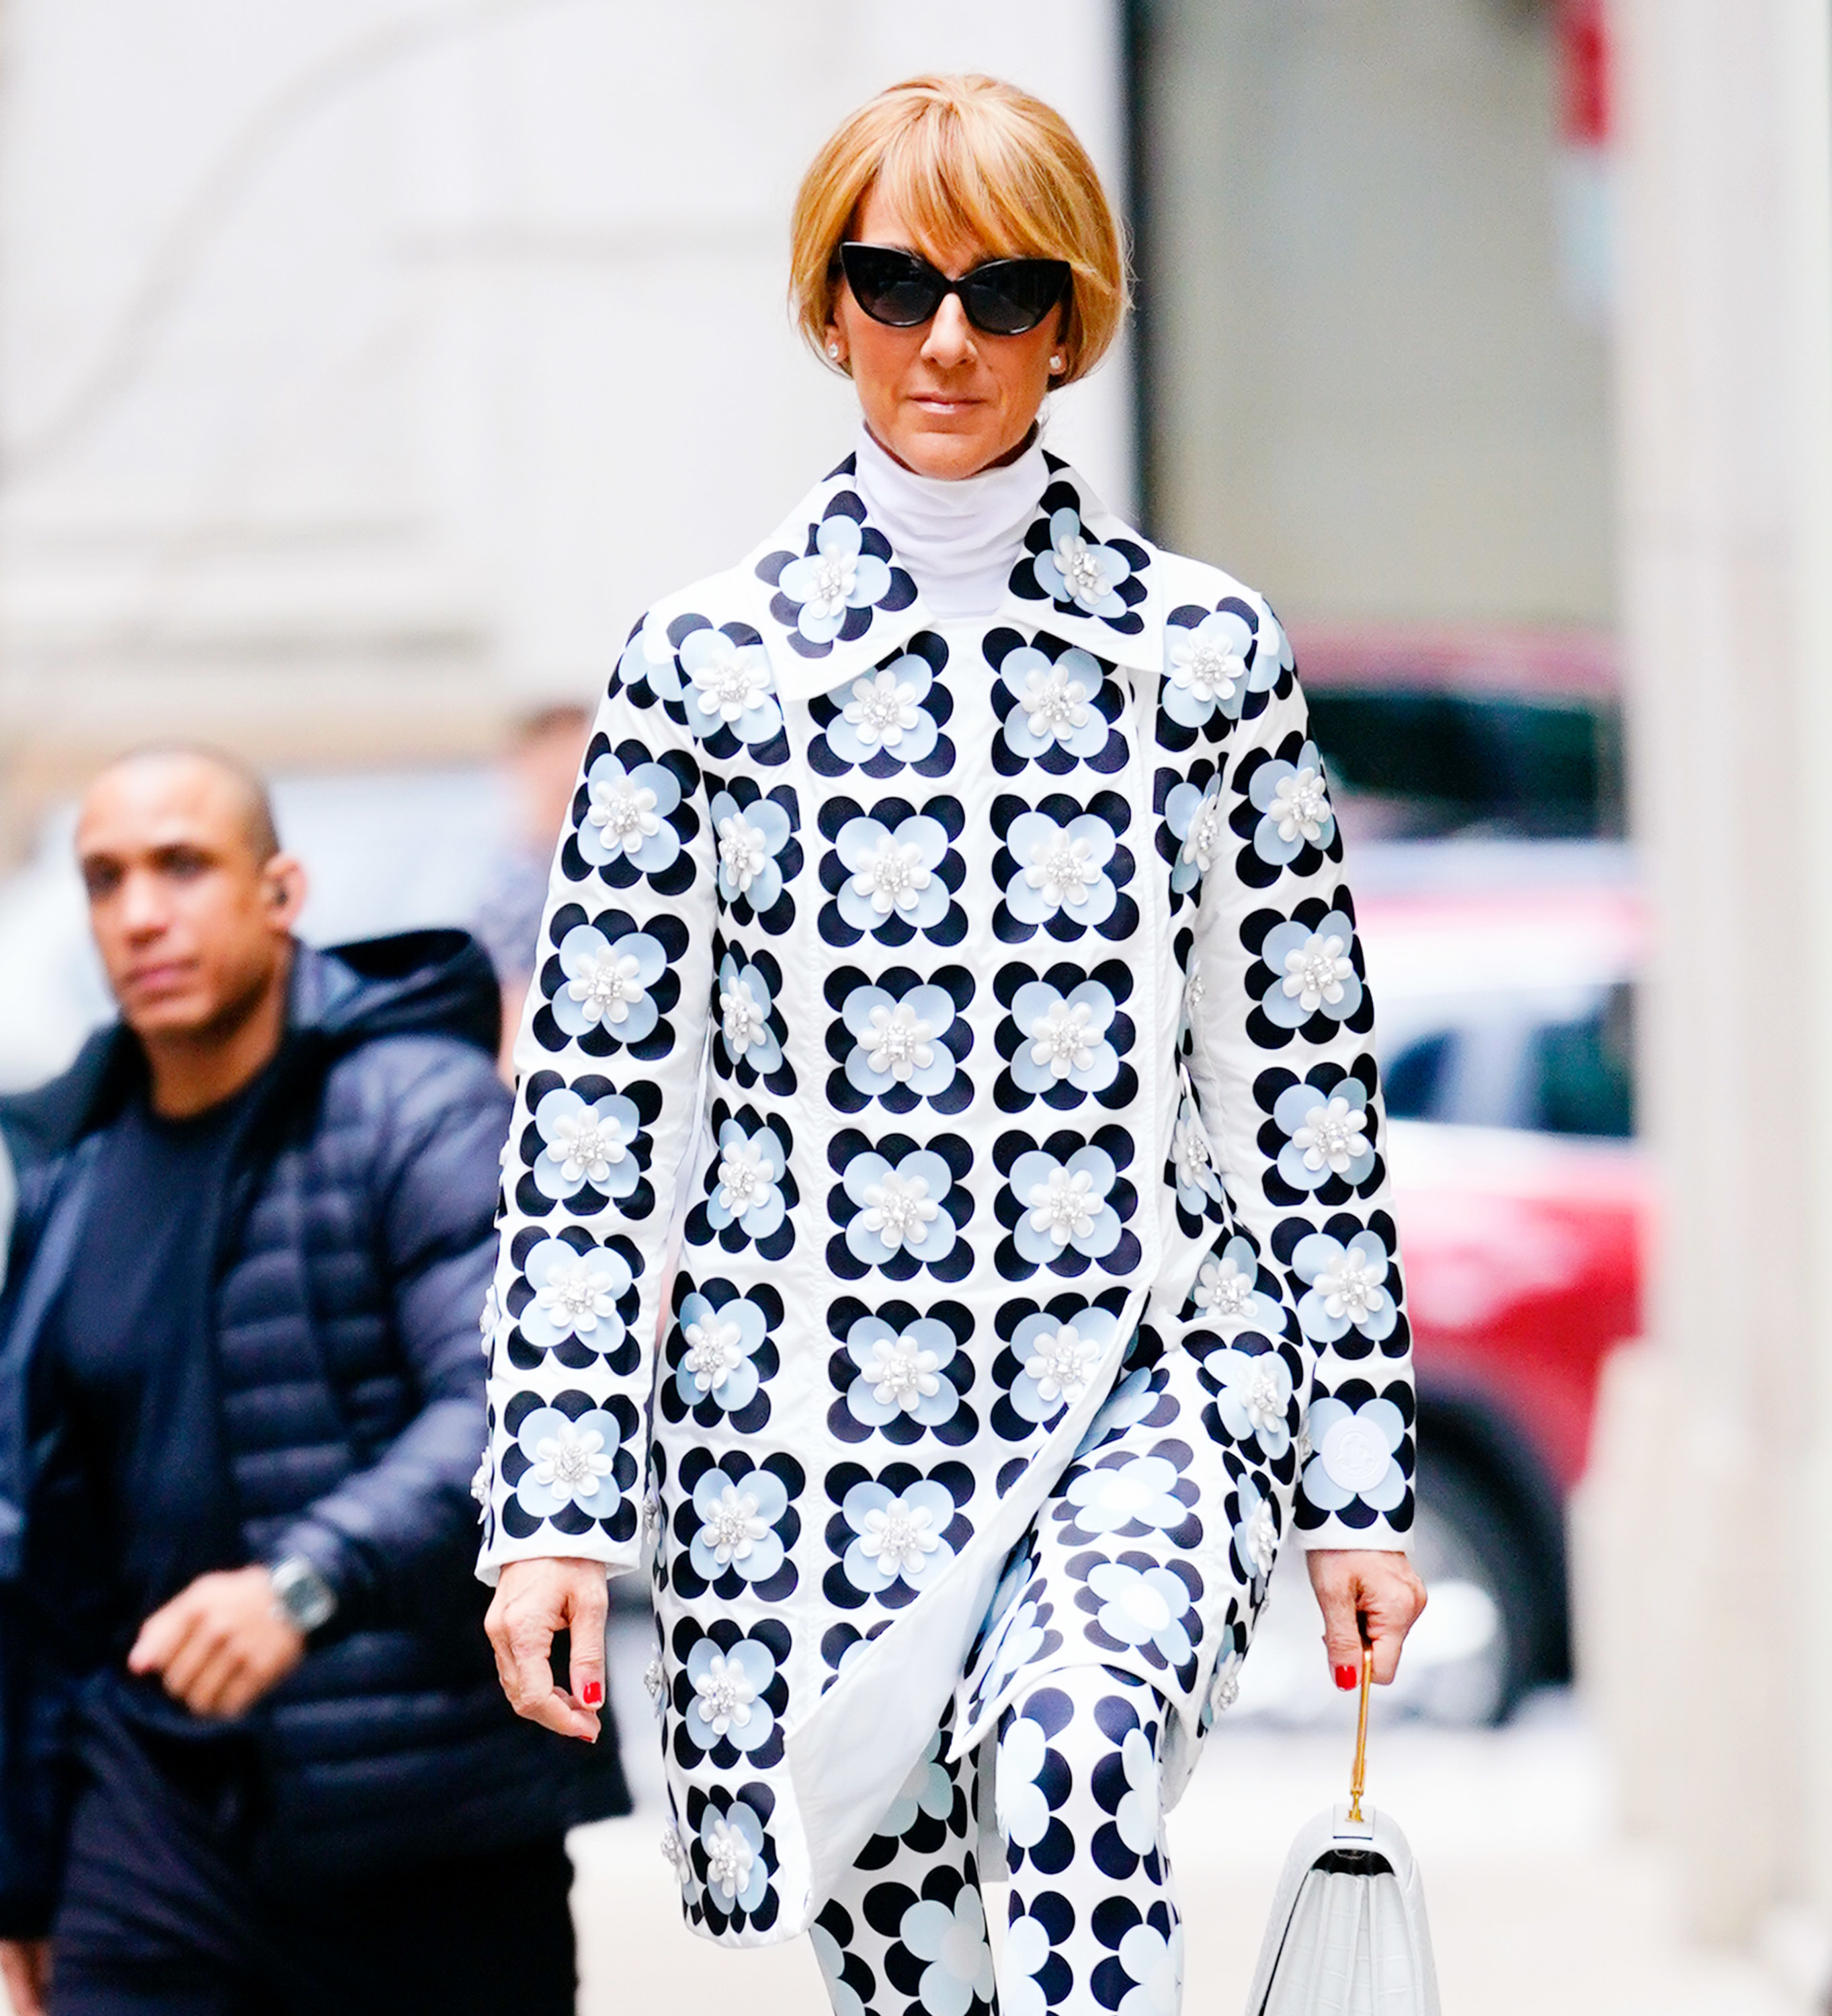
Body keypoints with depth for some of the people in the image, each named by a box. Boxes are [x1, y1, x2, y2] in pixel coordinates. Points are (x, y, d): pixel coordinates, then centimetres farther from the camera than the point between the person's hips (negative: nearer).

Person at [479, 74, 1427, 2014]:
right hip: (809, 1425, 1)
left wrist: (1358, 1485, 5)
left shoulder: (1205, 653, 4)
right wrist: (551, 1510, -2)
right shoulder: (707, 664, 2)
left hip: (1142, 1387, -1)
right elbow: (588, 1113, 2)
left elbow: (1310, 1095, 7)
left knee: (1081, 1752, -30)